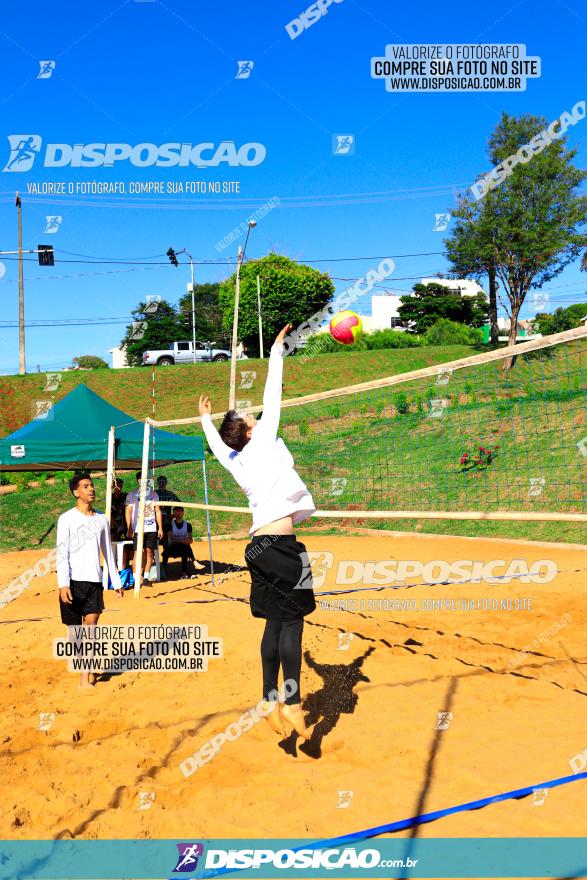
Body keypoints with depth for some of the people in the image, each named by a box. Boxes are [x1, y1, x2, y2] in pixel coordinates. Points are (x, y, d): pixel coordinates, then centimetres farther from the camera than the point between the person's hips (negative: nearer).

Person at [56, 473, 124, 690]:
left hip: (95, 581, 3)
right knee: (75, 629, 6)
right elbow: (62, 553, -9)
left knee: (91, 626, -9)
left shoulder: (101, 519, 11)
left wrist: (116, 581, 17)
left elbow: (108, 552, 18)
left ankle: (85, 677, -6)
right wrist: (63, 584, -18)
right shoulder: (67, 519, -3)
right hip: (73, 582, -3)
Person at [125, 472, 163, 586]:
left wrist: (160, 528, 8)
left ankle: (146, 577, 9)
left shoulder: (153, 493, 14)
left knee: (149, 551, 1)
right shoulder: (132, 494, 4)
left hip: (151, 528, 3)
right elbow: (128, 511, 0)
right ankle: (138, 577, -4)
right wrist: (129, 528, -9)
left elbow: (158, 511, 14)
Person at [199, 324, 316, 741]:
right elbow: (272, 397, 3)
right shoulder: (262, 443, -2)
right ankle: (293, 703, -1)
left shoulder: (236, 460, 14)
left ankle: (271, 699, 17)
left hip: (260, 545, 8)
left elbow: (216, 445, 35)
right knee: (292, 621, -4)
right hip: (280, 543, -8)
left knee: (276, 623, 13)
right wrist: (277, 350, 12)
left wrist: (206, 419, 53)